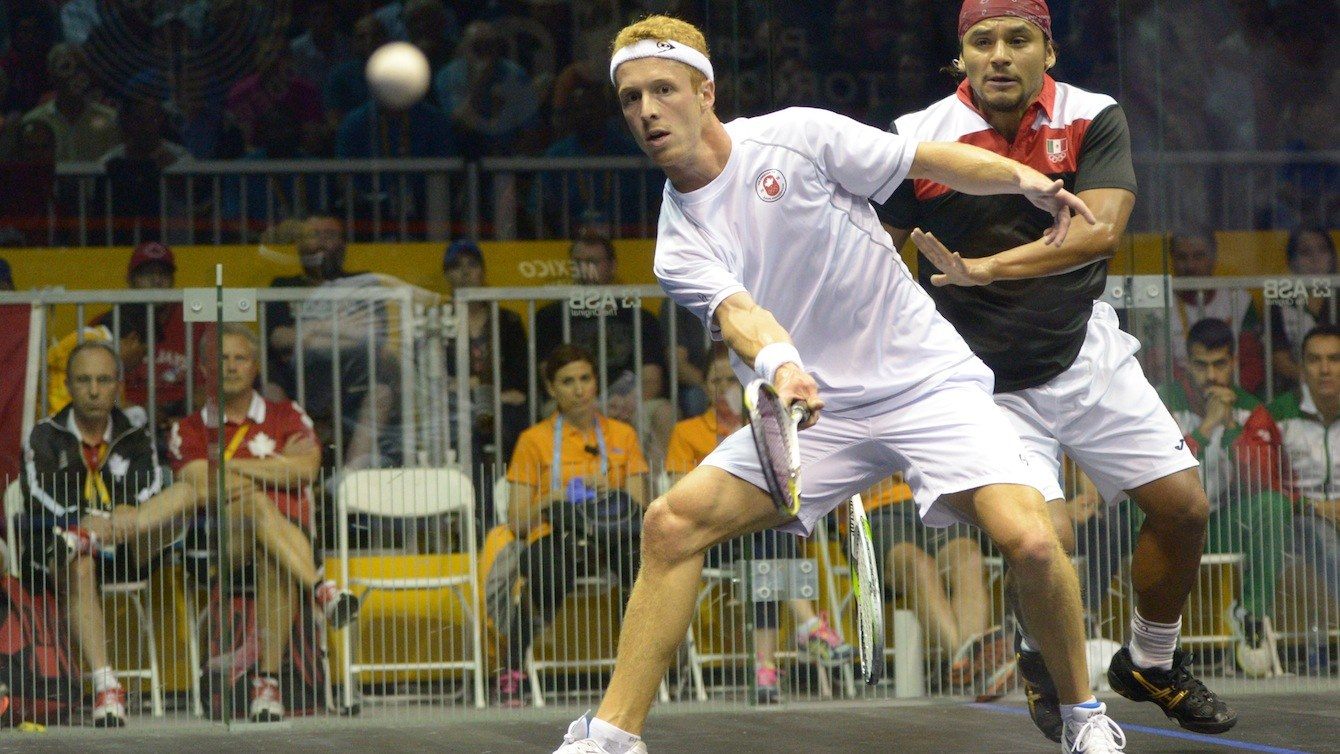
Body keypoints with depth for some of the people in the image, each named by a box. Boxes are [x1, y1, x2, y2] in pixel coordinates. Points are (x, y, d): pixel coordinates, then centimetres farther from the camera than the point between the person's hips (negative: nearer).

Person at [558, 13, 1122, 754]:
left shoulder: (796, 137, -6)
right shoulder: (679, 246, 0)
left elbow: (931, 160, 1)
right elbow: (736, 310, -19)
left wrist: (1024, 179, -16)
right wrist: (779, 365, -42)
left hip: (926, 381, -3)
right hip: (813, 411, 4)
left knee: (1027, 539, -24)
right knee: (672, 522, -11)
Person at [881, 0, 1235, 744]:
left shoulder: (1094, 120, -8)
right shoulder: (918, 140, -12)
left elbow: (1099, 230, -23)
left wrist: (985, 269, -34)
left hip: (1088, 356, 3)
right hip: (985, 378, -3)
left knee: (1183, 506, 0)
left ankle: (1151, 663, 27)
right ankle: (1041, 663, 16)